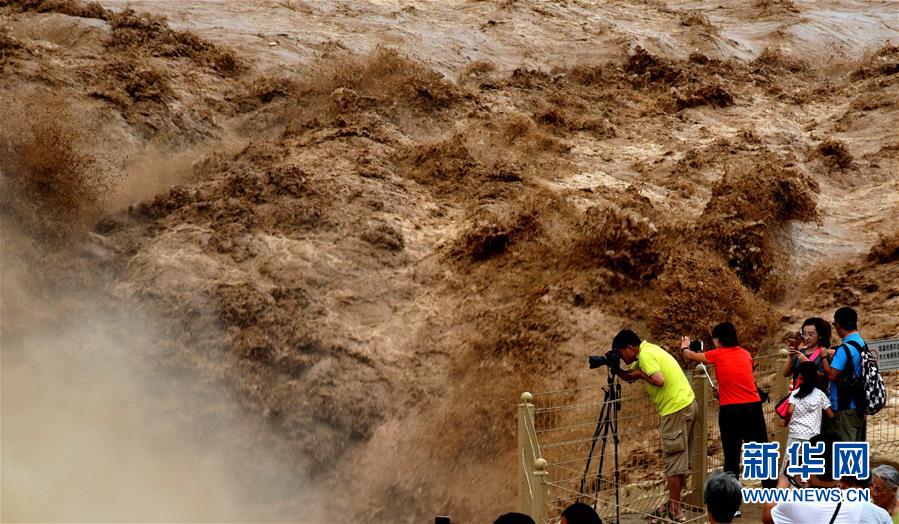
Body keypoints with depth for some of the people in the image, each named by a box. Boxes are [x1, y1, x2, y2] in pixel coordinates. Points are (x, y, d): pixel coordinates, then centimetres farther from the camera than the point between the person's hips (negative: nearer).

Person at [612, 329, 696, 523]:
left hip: (676, 409, -10)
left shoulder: (645, 355, -13)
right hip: (687, 404, 10)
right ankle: (674, 505, 22)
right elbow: (629, 376, 25)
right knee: (680, 459, 15)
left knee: (673, 460, -6)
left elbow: (659, 380, -26)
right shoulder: (648, 350, 17)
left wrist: (640, 374, -9)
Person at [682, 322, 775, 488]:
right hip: (753, 406, 3)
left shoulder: (717, 355, 1)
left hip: (730, 410, -3)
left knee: (731, 456, 3)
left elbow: (691, 356, 17)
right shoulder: (746, 354, 11)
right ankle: (771, 488, 7)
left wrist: (685, 347, 40)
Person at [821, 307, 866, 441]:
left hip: (844, 408, -9)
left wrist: (824, 356, -8)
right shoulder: (862, 344, 9)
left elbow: (831, 375, -22)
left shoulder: (845, 349, -19)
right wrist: (835, 356, 21)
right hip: (859, 406, 9)